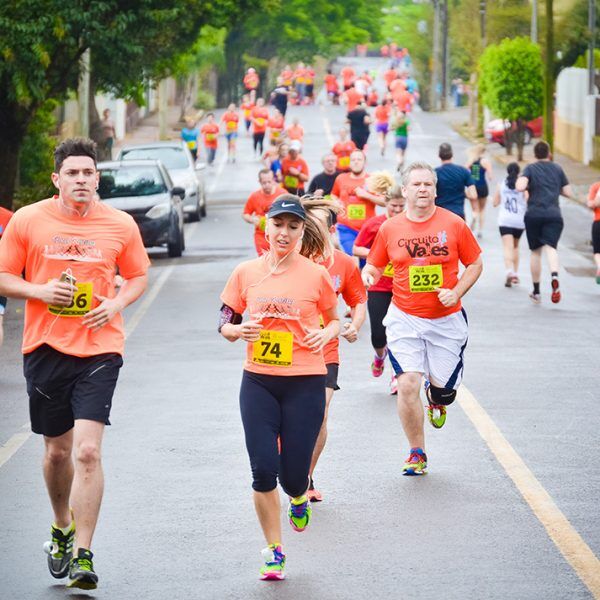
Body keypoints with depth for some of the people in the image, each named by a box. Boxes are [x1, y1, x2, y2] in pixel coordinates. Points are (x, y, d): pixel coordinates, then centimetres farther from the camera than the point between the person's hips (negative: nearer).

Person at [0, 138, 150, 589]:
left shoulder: (121, 225, 1)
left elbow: (138, 276, 14)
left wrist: (117, 303, -6)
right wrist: (39, 291, -13)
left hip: (99, 350, -1)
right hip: (45, 348, 2)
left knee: (87, 450, -14)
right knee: (57, 449, 13)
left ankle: (82, 554, -10)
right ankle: (62, 528, 40)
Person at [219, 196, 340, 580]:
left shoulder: (316, 275, -2)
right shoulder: (246, 273, 3)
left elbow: (334, 320, 11)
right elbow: (225, 325, 10)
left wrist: (326, 334, -11)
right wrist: (239, 330, -13)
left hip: (306, 383, -2)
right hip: (258, 382, 2)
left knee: (292, 474, -3)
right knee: (263, 470, -6)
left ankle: (299, 497, 37)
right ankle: (274, 550, 12)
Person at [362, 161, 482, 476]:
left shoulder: (454, 224, -4)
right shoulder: (389, 228, -1)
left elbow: (475, 264, 4)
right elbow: (374, 264, 10)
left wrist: (456, 292, -10)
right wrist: (368, 275, -14)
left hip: (446, 318, 0)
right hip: (404, 319, 0)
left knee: (443, 384, 5)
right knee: (407, 385, -11)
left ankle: (437, 398, 46)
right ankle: (417, 453, 6)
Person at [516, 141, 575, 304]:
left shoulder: (530, 168, 4)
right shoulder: (557, 169, 12)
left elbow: (520, 187, -14)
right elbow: (569, 193, 13)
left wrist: (520, 179, 9)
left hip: (534, 214, 0)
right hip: (554, 214, 0)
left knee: (535, 251, 12)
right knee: (550, 248, -13)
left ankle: (536, 292, 21)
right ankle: (554, 276, -45)